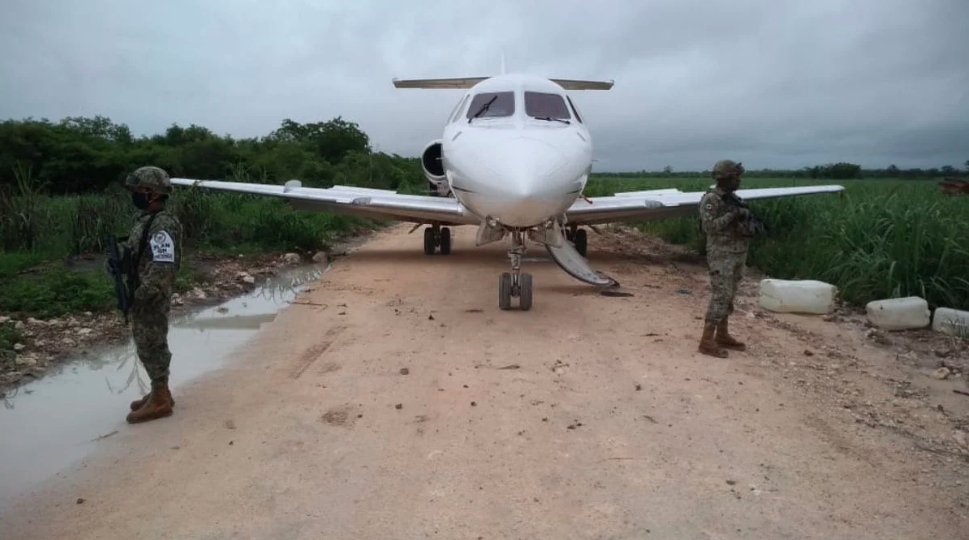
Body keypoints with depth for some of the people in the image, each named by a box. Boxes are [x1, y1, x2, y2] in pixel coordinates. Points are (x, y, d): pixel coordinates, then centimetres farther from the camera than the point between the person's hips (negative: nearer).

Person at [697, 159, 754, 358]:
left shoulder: (733, 198, 12)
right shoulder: (710, 199, -13)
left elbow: (739, 223, 17)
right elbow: (709, 226, -22)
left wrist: (746, 216, -4)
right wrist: (732, 215, -22)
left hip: (738, 253, 9)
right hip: (721, 255, -9)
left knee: (728, 296, 12)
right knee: (720, 297, -11)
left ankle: (722, 335, 21)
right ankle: (707, 341, -7)